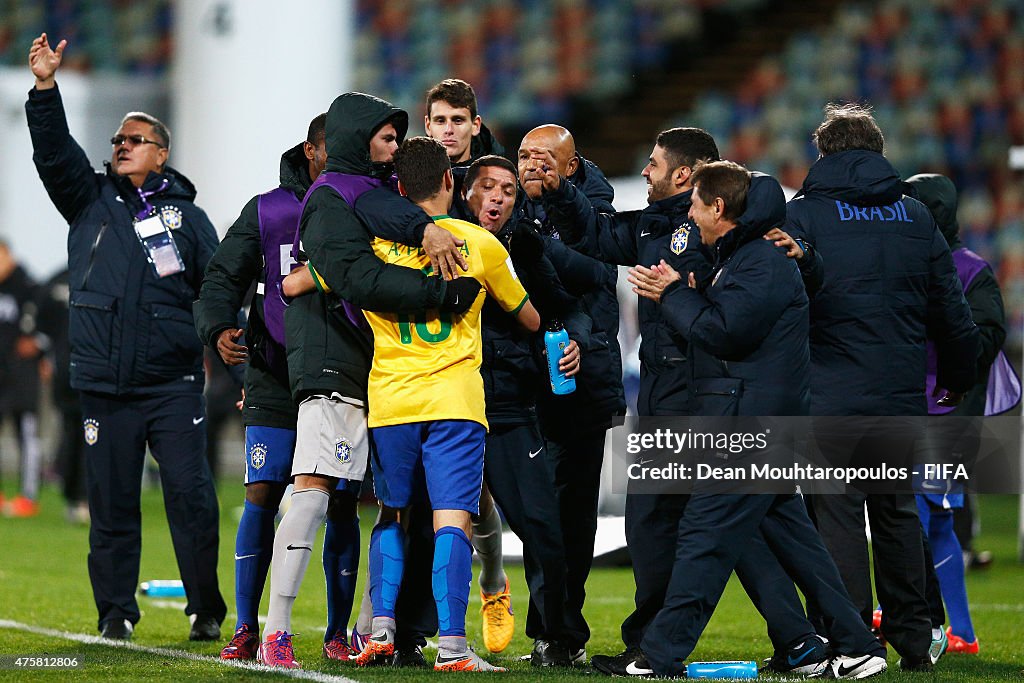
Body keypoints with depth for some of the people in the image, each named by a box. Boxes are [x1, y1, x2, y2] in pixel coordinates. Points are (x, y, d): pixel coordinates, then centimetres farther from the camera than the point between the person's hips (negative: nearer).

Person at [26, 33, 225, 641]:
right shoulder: (91, 202, 14)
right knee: (111, 503, 4)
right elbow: (55, 155, 1)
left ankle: (207, 610, 2)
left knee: (191, 496, -7)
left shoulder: (187, 215, 10)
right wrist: (46, 88, -11)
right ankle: (116, 612, 12)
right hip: (105, 385, 2)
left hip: (174, 383, -2)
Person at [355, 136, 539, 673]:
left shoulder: (373, 241, 4)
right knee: (452, 518, -6)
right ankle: (451, 644, -16)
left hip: (390, 402, 1)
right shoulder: (481, 244, 5)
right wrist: (547, 330, 42)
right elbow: (528, 318, 20)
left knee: (392, 515, 16)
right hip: (455, 403, -1)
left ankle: (382, 627, 3)